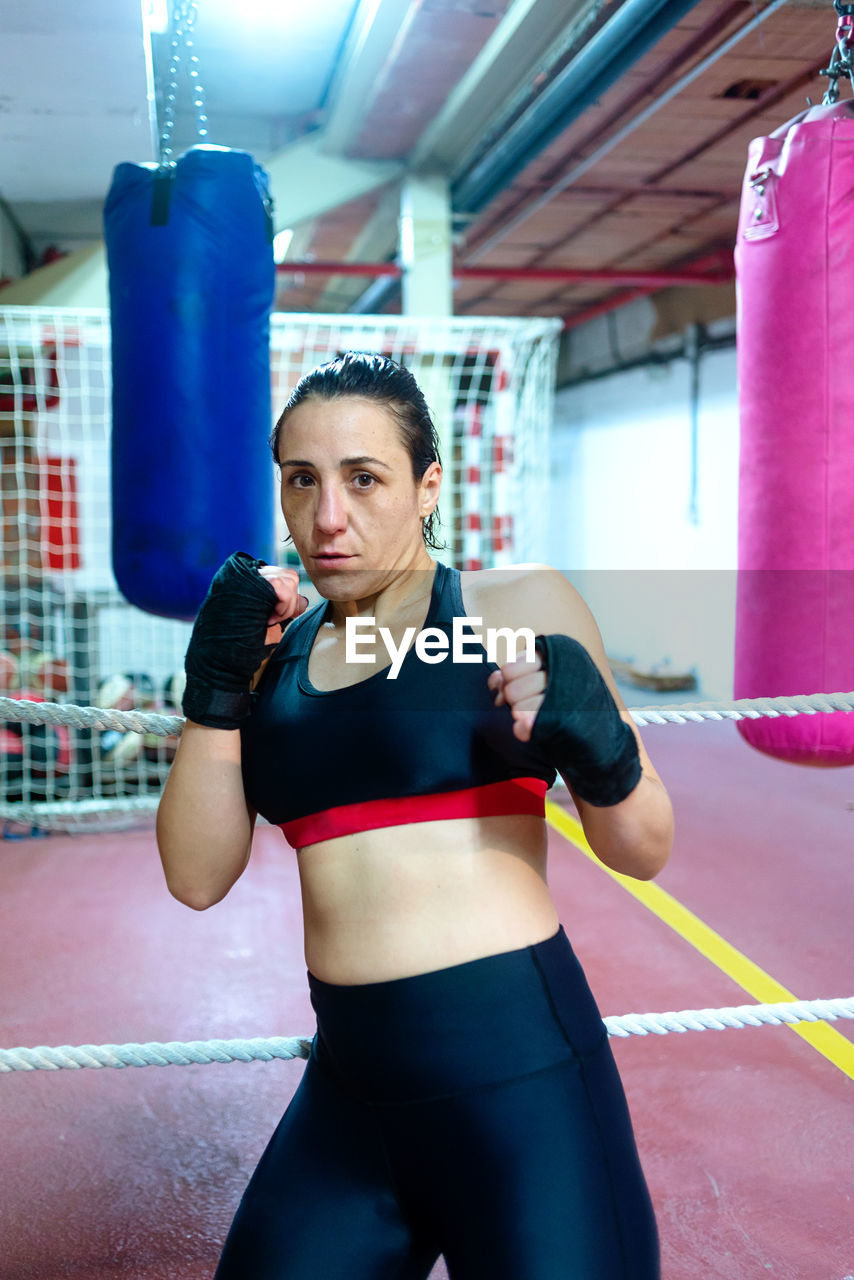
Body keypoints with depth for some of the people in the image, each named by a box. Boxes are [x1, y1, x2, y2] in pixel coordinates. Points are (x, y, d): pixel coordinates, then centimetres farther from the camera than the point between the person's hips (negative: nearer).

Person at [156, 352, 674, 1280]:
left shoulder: (519, 606, -4)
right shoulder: (273, 652, 8)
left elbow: (642, 854, 0)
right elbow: (197, 878, 3)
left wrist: (602, 758, -20)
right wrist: (213, 691, -7)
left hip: (520, 1073, -4)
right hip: (349, 1089, 4)